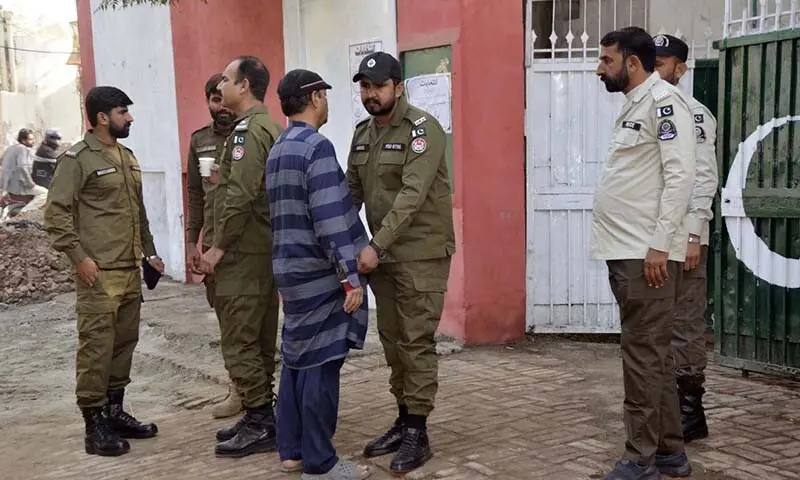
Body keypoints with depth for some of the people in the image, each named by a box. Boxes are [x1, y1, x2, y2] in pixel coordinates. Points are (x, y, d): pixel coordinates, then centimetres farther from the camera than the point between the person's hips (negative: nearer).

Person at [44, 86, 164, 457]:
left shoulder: (127, 156, 16)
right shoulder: (77, 158, -8)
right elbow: (56, 212, -13)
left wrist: (149, 252, 19)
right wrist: (79, 257, -17)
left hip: (131, 270, 8)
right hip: (99, 273, -8)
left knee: (124, 343, 12)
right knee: (96, 347, -4)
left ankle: (115, 413, 24)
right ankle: (94, 425, 4)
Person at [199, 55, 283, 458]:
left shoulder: (248, 129, -14)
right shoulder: (270, 127, 16)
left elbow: (239, 196, -23)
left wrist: (219, 247, -16)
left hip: (244, 251, -10)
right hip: (265, 248, 10)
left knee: (239, 340, -5)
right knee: (259, 338, 13)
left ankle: (260, 425, 0)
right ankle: (260, 417, 21)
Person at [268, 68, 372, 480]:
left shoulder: (278, 149, 14)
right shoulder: (317, 145, -15)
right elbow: (329, 218, -22)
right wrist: (352, 276, -20)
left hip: (291, 266, 9)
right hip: (319, 272, -9)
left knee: (297, 356, 14)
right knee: (320, 362, -4)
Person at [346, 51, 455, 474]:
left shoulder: (422, 129, -13)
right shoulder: (362, 133, 10)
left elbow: (411, 196, -23)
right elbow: (352, 191, 12)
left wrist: (376, 245, -28)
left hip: (421, 254, -7)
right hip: (383, 254, 7)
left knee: (416, 341, -4)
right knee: (391, 340, 12)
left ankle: (418, 433, 5)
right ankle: (403, 420, 24)